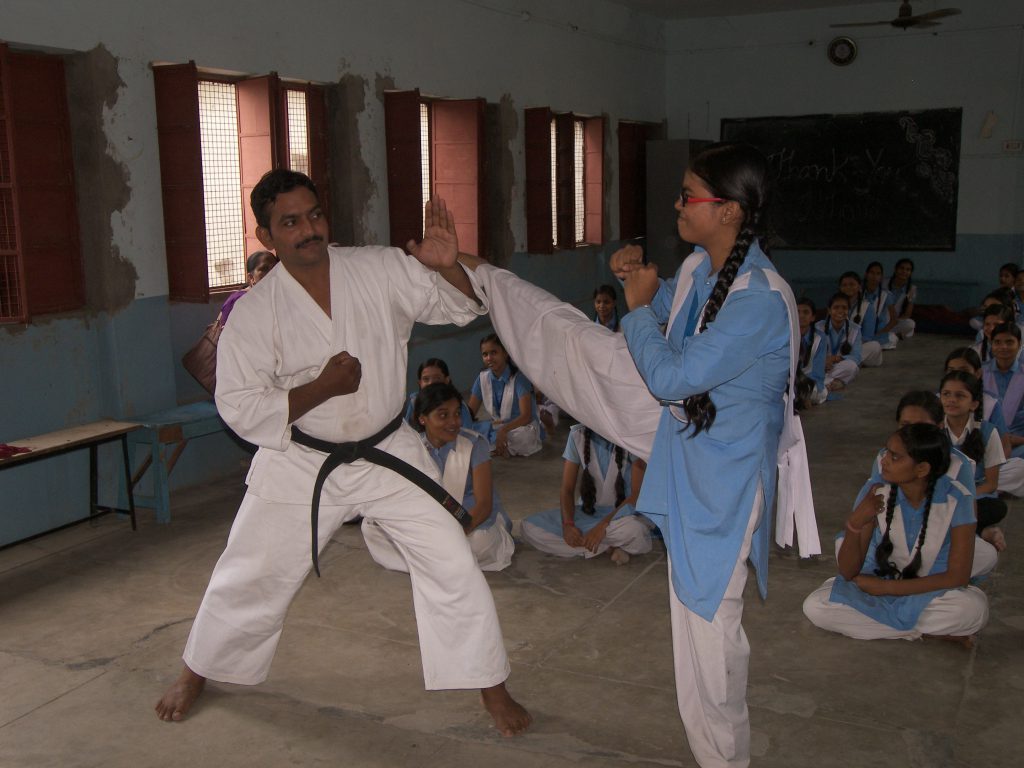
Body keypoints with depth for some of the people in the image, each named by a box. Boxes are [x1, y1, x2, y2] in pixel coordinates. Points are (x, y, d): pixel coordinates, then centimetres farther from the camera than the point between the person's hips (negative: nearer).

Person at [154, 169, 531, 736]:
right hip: (300, 463, -1)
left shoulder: (382, 270, -10)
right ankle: (197, 673, 39)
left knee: (451, 564, -3)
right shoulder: (255, 312, -14)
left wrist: (447, 265, -28)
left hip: (387, 452, 1)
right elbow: (239, 408, -14)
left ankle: (492, 688, 15)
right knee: (249, 577, 10)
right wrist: (322, 388, -23)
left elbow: (462, 306, -6)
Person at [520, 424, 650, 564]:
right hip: (587, 512, 5)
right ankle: (612, 546, -16)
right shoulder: (577, 435, -3)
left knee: (633, 530, -42)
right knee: (529, 527, -18)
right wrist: (567, 524, -21)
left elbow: (638, 494, -16)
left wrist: (603, 525, -26)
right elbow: (567, 488, -1)